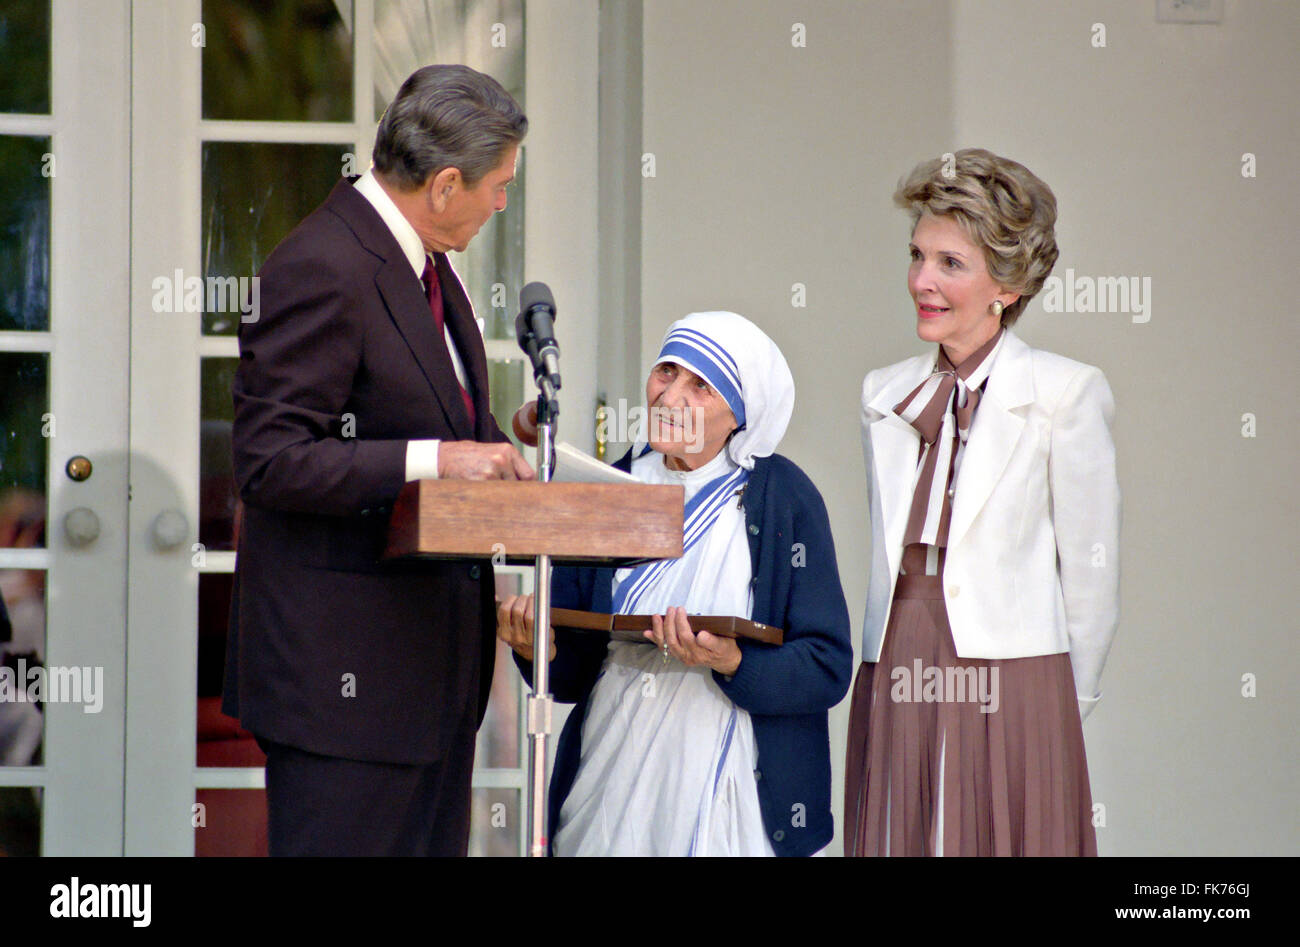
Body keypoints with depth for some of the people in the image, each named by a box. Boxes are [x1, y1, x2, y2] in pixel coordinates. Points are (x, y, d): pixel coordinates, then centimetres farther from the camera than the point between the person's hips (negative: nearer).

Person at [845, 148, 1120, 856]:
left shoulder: (1065, 392, -2)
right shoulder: (885, 394, 14)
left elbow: (1091, 571, -1)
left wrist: (1064, 703, 2)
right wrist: (892, 671, 11)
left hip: (1010, 687, -4)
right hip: (894, 685, 4)